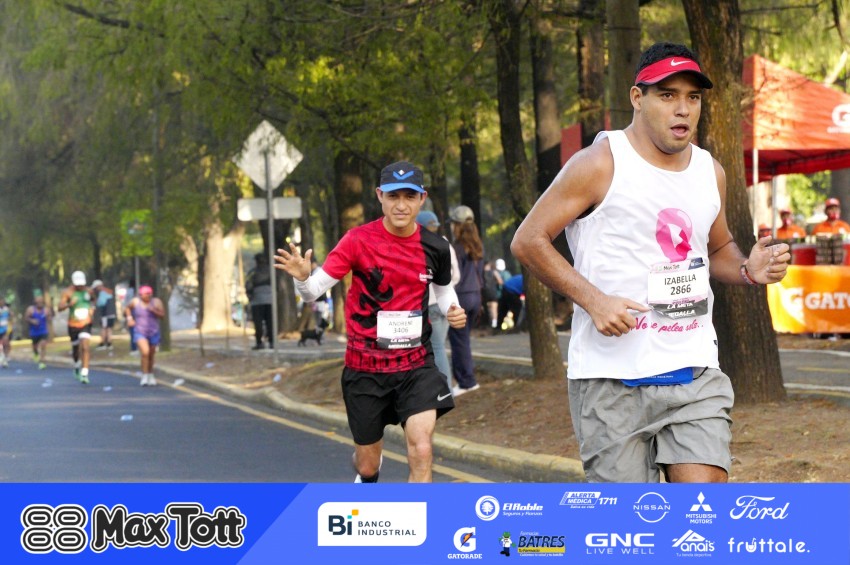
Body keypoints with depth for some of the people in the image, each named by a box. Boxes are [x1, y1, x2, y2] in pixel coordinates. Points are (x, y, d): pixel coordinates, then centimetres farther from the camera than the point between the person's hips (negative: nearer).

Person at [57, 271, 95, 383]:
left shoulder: (88, 291, 3)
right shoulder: (67, 292, -9)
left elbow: (93, 300, 26)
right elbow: (60, 307, -17)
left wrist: (92, 308, 7)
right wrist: (69, 304, -34)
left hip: (86, 323, 1)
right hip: (73, 324, -1)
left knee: (85, 346, -16)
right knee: (75, 348, 13)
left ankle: (84, 373, -18)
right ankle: (77, 365, 46)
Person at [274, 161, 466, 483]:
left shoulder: (435, 248, -3)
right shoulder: (359, 240, -13)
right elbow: (315, 291, -15)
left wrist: (453, 311, -5)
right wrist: (303, 278, -38)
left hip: (416, 363, 1)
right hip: (365, 366, -1)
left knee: (421, 452, -18)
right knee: (367, 462, 14)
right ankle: (367, 479, 53)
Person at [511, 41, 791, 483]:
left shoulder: (711, 173, 12)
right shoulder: (600, 165, -6)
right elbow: (528, 240, -6)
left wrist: (748, 270, 5)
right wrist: (593, 299, -17)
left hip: (694, 372, 4)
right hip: (611, 377, -4)